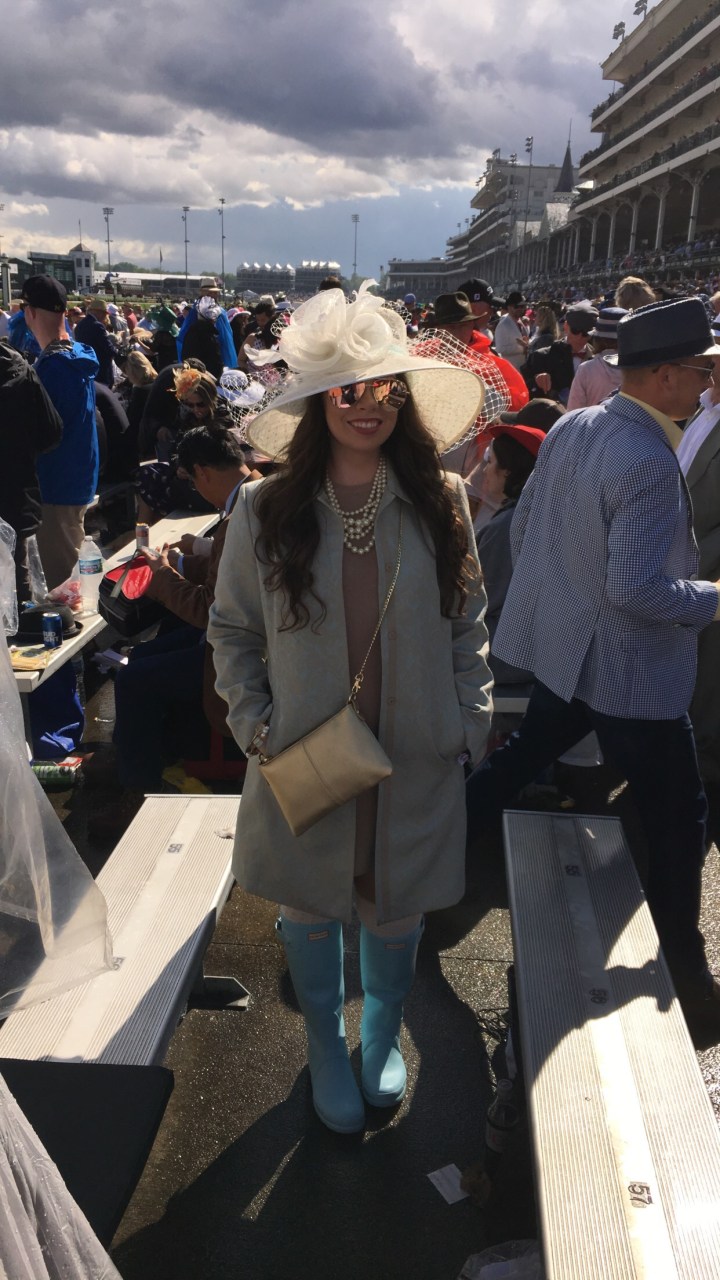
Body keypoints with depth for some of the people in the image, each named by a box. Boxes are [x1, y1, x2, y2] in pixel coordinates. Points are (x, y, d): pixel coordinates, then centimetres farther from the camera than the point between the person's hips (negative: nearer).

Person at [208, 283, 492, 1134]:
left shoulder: (442, 503, -5)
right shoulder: (265, 510, -9)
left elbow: (467, 625, 3)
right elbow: (231, 631, 0)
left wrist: (471, 723, 0)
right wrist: (257, 726, -7)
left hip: (417, 760, 1)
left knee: (398, 905, 18)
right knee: (309, 908, 17)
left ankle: (383, 1032, 49)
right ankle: (326, 1047, 46)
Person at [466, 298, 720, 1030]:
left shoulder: (570, 428, 1)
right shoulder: (650, 463, -25)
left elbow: (522, 527, 9)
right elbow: (636, 590, -29)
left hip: (560, 645, 8)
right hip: (628, 670, -8)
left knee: (522, 758, 26)